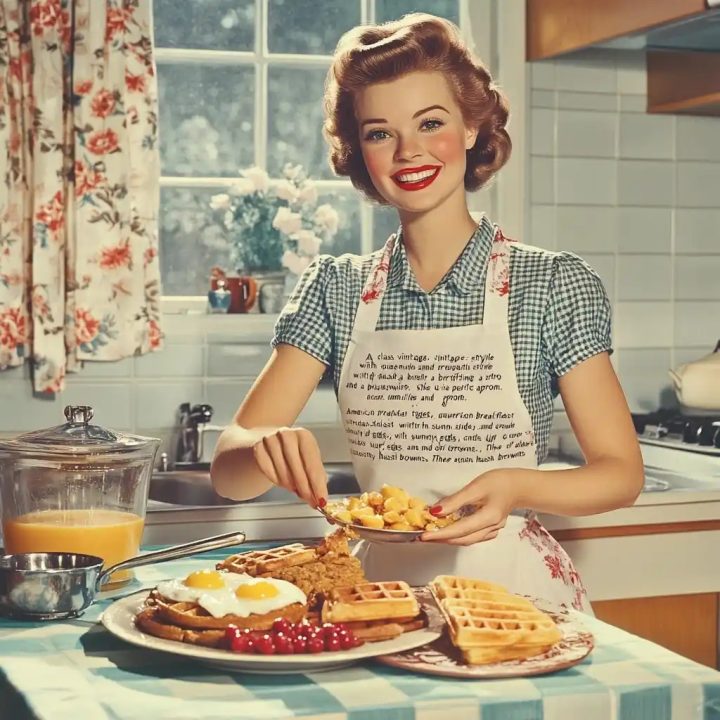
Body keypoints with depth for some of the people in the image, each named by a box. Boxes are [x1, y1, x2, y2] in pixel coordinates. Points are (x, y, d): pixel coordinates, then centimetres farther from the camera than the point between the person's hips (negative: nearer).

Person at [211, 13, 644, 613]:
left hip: (515, 586, -2)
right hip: (384, 582, 2)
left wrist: (515, 487, -19)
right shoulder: (336, 289, 4)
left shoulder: (554, 284, -2)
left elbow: (621, 473, 0)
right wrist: (268, 447, -24)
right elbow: (229, 470, -1)